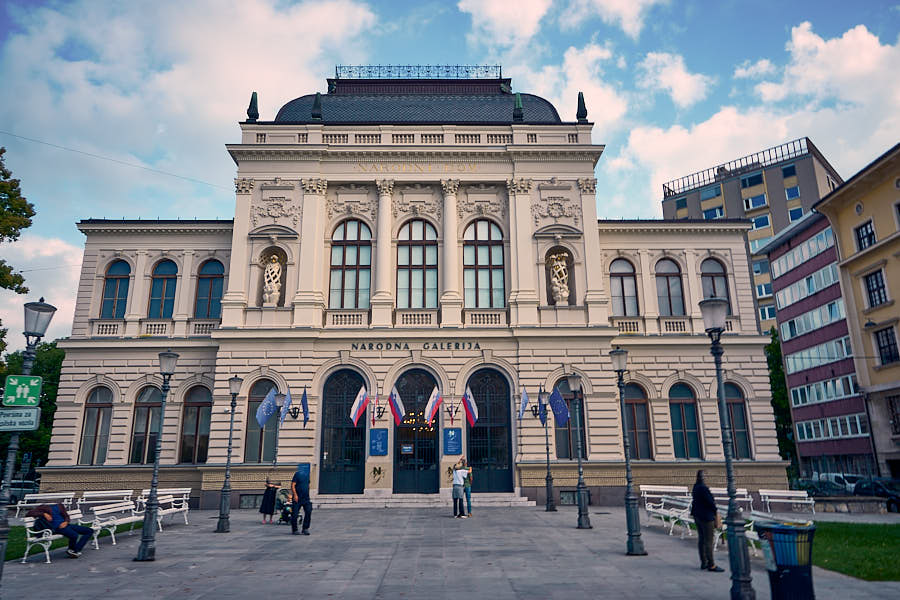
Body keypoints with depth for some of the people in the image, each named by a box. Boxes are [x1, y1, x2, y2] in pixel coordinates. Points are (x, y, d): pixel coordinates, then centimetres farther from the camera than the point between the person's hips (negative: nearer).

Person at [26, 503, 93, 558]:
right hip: (57, 528, -6)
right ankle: (71, 550, -1)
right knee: (74, 535, -33)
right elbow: (28, 514, -8)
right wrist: (44, 514, -16)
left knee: (90, 531, -2)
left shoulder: (59, 506, 20)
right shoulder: (44, 507, 5)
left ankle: (76, 550, -6)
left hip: (64, 525, 6)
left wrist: (66, 522, -8)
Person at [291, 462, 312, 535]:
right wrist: (295, 494, -21)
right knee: (295, 514, 1)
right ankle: (294, 530, 17)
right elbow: (292, 485, -13)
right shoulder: (297, 474, -8)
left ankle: (305, 529, 1)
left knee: (308, 512, -7)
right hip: (297, 499, -6)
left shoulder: (307, 474, 12)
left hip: (306, 498, 6)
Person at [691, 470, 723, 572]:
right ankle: (711, 565, 6)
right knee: (708, 541, -1)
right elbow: (710, 501, -19)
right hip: (706, 517, -9)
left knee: (701, 539, 14)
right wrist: (715, 510, -1)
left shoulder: (696, 487, 7)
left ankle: (703, 563, 22)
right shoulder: (703, 488, -23)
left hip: (697, 516, 9)